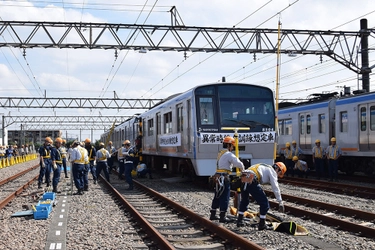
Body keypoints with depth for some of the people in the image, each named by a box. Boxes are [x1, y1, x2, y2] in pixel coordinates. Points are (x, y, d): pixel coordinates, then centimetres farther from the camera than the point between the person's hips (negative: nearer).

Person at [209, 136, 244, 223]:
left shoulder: (220, 154, 19)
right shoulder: (229, 154, -11)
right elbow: (238, 163, -19)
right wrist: (242, 168, 2)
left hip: (218, 177, 9)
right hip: (224, 177, -9)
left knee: (217, 196, 16)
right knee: (225, 197, -4)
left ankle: (213, 215, 23)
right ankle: (222, 217, -2)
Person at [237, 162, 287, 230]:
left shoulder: (264, 168, 36)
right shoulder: (272, 171, 11)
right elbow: (275, 188, 2)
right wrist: (280, 202, 3)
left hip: (243, 180, 9)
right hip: (251, 182, -9)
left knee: (244, 200, 31)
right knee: (264, 203, 4)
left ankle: (239, 221, 37)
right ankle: (262, 225, 11)